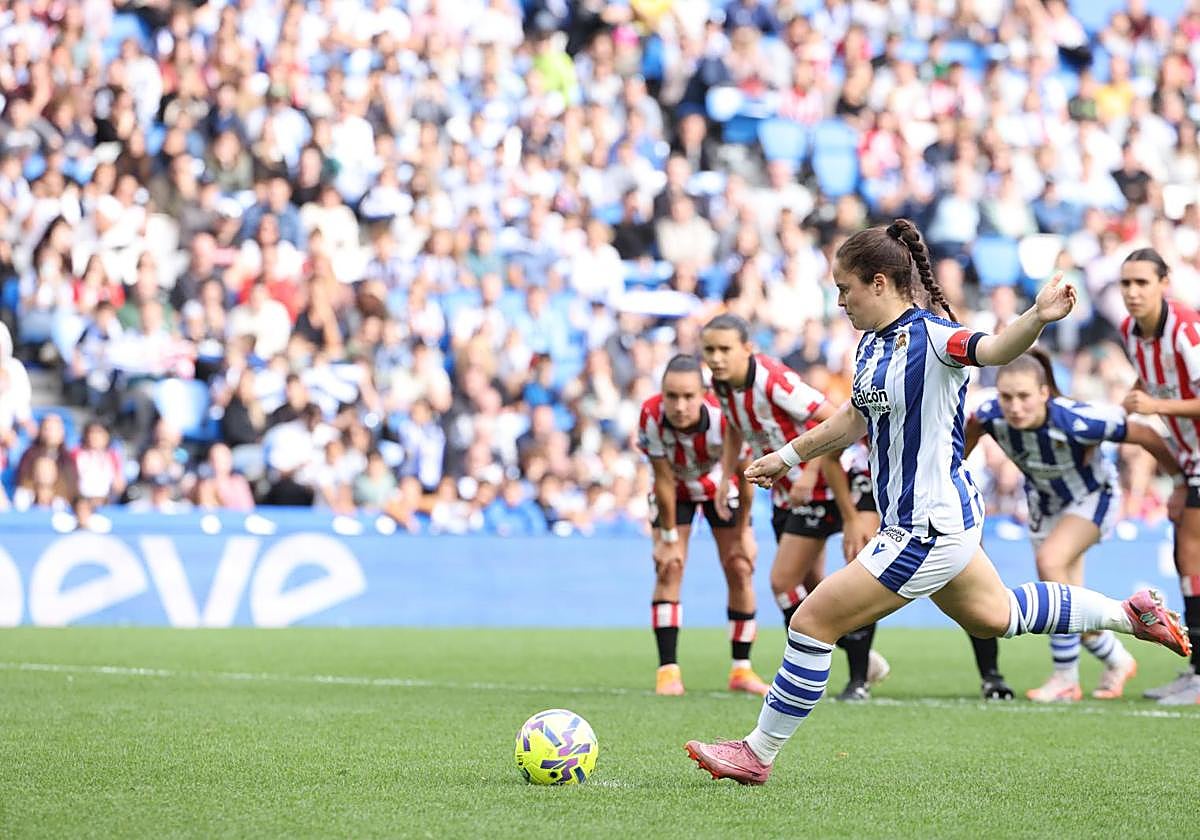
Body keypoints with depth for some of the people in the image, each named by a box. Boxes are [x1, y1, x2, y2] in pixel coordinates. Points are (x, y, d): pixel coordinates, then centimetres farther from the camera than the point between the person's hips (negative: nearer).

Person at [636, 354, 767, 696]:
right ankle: (668, 670, -11)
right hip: (675, 489, 0)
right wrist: (669, 538, -16)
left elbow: (744, 475, -20)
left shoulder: (725, 417, -37)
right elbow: (664, 480, -23)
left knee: (740, 570, -4)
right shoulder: (652, 417, -35)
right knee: (668, 570, -12)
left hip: (720, 485, 0)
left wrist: (744, 532, -11)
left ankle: (741, 669, 8)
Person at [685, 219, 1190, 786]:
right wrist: (787, 456, 32)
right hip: (933, 523, 10)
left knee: (812, 622, -7)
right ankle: (1131, 613, 39)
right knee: (994, 616, 28)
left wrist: (1038, 317, -60)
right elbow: (857, 417, 24)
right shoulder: (872, 343, 6)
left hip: (929, 530, -10)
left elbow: (994, 349, -40)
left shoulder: (930, 336, -20)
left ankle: (757, 754, 4)